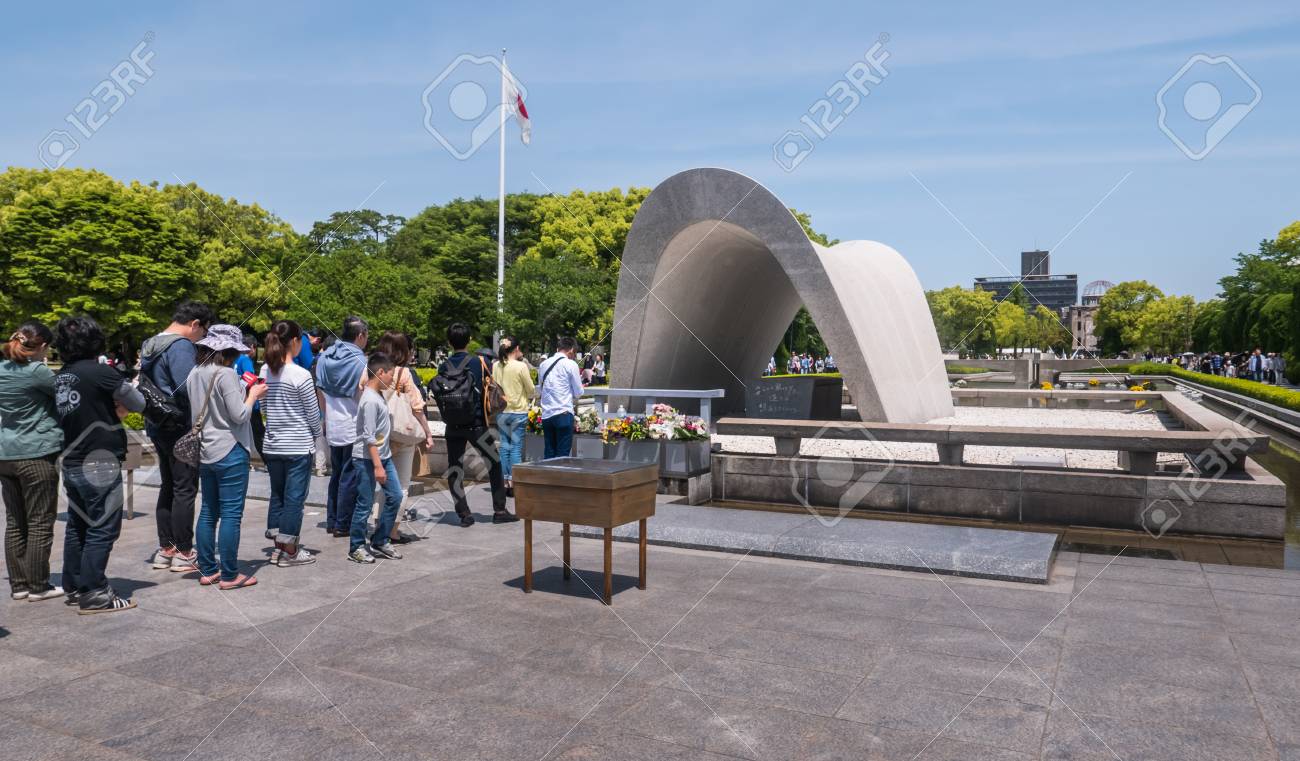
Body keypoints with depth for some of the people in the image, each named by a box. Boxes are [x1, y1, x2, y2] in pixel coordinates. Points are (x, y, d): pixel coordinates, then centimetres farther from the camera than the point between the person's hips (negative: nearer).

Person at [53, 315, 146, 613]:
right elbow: (140, 404, -5)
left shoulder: (60, 377, 8)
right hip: (100, 465, -8)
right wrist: (125, 388, 12)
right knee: (102, 530, -2)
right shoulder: (100, 371, -14)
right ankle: (93, 594, 1)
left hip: (72, 464, 8)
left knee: (77, 527, 16)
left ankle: (74, 587, 25)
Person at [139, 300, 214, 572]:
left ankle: (165, 549, 21)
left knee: (168, 487, 16)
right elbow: (188, 387, -26)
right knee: (185, 490, -2)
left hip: (156, 426, 9)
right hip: (180, 428, -9)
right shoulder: (181, 346, -16)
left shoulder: (150, 345, 15)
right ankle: (184, 553, 3)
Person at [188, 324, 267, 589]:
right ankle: (229, 575, 3)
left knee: (208, 512, 14)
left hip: (205, 453, 8)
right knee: (231, 514, -2)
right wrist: (253, 395, -1)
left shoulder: (195, 374, 8)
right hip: (230, 452, -8)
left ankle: (207, 570, 20)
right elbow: (239, 415, -17)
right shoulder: (226, 374, -16)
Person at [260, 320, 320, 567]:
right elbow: (313, 413, -9)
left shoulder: (265, 371, 1)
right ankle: (289, 551, 10)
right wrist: (315, 434, 10)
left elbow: (264, 406, 11)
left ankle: (277, 546, 23)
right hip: (298, 446, -6)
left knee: (277, 495, 16)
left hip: (272, 445, 6)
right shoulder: (301, 375, -16)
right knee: (294, 498, 3)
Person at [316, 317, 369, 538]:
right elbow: (363, 394, -15)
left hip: (333, 426, 7)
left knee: (336, 474, 17)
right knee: (349, 477, 1)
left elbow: (320, 391, 11)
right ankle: (343, 525, 6)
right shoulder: (359, 361, -13)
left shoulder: (325, 357, 7)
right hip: (354, 427, -7)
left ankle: (332, 521, 23)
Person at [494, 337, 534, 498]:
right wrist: (528, 398, 15)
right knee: (516, 447, 2)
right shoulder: (521, 366, -12)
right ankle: (513, 484, 2)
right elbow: (531, 390, -5)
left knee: (504, 446, 11)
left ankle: (505, 483, 14)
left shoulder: (496, 366, 0)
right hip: (518, 411, -4)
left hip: (501, 411, 4)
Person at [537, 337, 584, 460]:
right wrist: (574, 400, 19)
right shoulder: (570, 364, -5)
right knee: (562, 455, -1)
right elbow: (578, 392, -2)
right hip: (563, 414, -6)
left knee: (549, 454, 10)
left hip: (546, 414, 6)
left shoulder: (543, 364, 12)